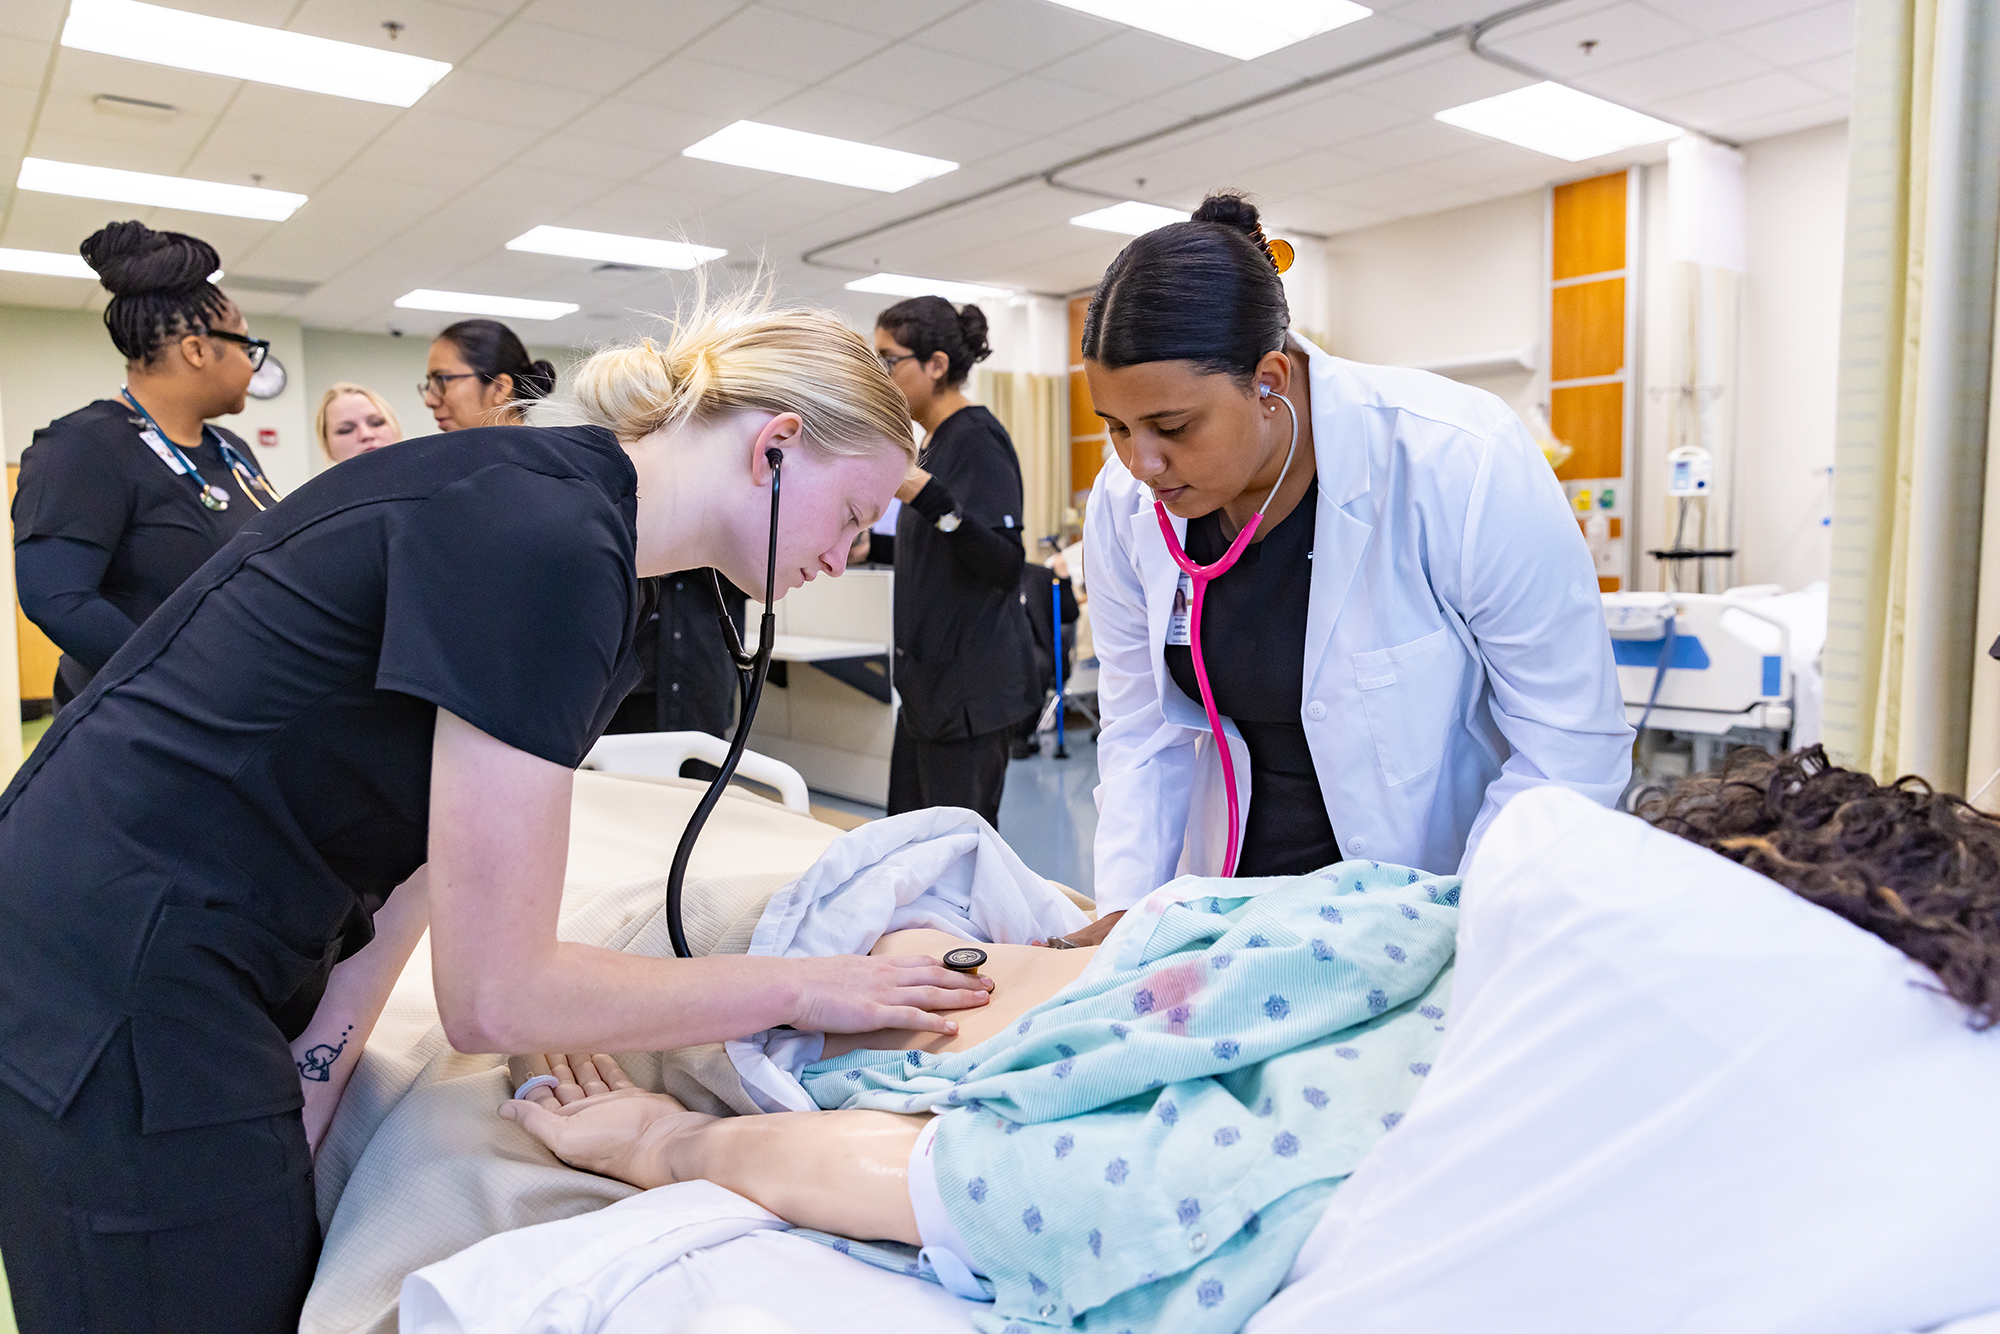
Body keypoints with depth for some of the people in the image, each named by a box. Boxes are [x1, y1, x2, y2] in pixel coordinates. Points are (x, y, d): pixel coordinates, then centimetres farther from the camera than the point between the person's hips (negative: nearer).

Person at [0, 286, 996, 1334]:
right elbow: (496, 996, -25)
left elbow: (407, 847, 4)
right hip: (120, 981, -8)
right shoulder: (545, 539, -27)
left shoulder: (589, 538, 3)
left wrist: (310, 1085, -2)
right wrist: (798, 988, -16)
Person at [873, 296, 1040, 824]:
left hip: (971, 683, -10)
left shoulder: (977, 438, -14)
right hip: (932, 680, 10)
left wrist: (930, 500, -35)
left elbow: (1006, 563, -24)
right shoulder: (936, 441, 15)